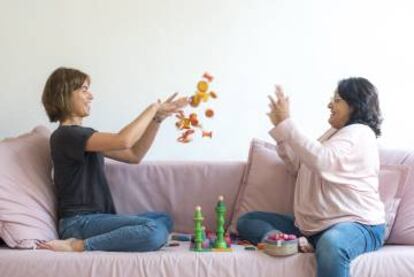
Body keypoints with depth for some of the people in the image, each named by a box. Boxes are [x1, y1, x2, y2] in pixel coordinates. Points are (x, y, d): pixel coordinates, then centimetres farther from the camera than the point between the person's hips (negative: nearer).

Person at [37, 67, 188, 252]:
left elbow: (134, 155, 17)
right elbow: (123, 140, -24)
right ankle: (77, 246, -16)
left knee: (164, 220, 7)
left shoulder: (84, 134, 20)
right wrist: (153, 108, -11)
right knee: (154, 231, -25)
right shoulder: (66, 135, -11)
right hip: (79, 222, -10)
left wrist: (157, 118, 7)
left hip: (96, 218, 10)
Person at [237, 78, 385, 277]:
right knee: (246, 221, 2)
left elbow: (319, 160, -25)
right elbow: (298, 167, 25)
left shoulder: (359, 133, -8)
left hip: (357, 225, -10)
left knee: (330, 244, -46)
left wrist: (286, 123, -19)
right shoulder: (335, 133, 22)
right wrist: (280, 126, 13)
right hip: (311, 226, 10)